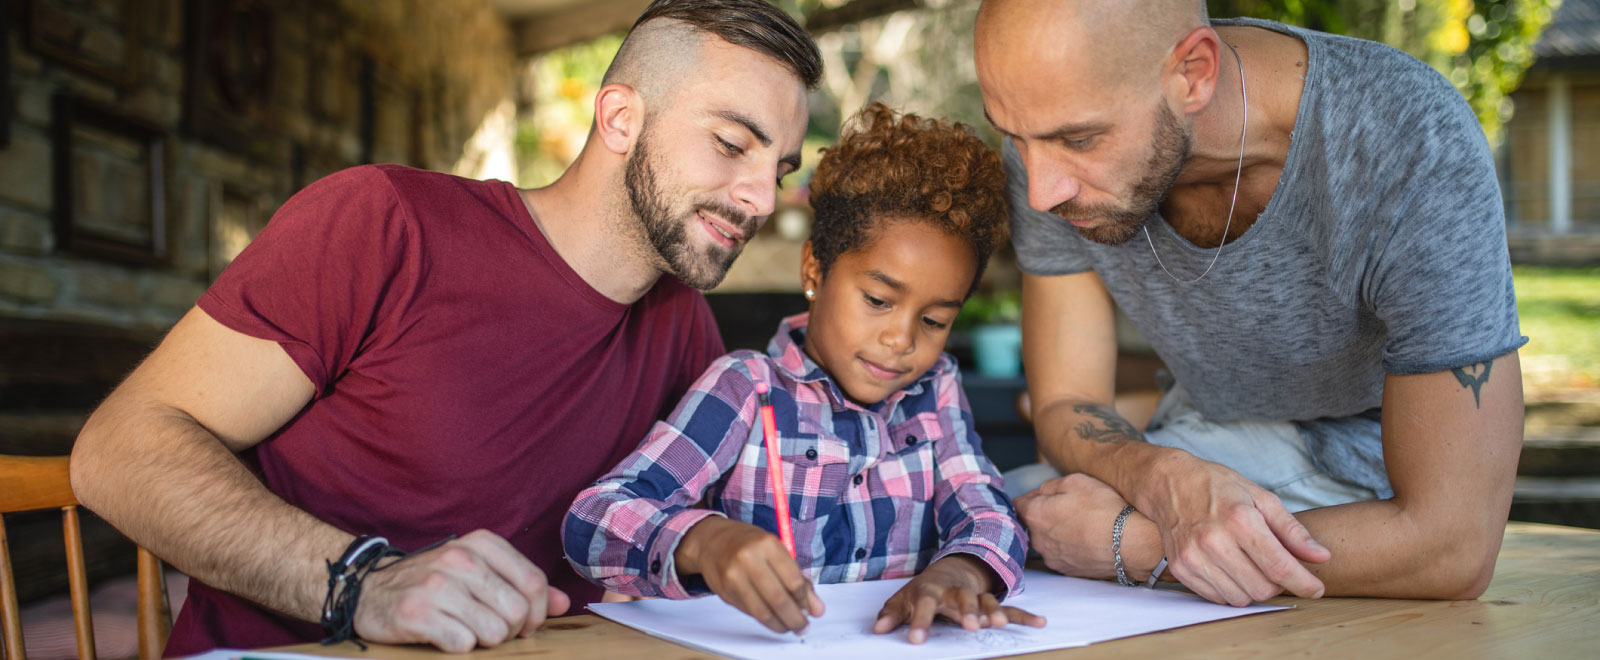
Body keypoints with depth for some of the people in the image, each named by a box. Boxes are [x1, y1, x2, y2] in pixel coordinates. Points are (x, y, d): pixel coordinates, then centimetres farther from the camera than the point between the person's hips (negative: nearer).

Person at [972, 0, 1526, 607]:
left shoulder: (1416, 148, -36)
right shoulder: (1054, 123, -22)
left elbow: (1452, 549, -35)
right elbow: (1066, 404, -14)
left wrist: (1131, 543, -34)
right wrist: (1160, 480, -38)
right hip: (1206, 435, 4)